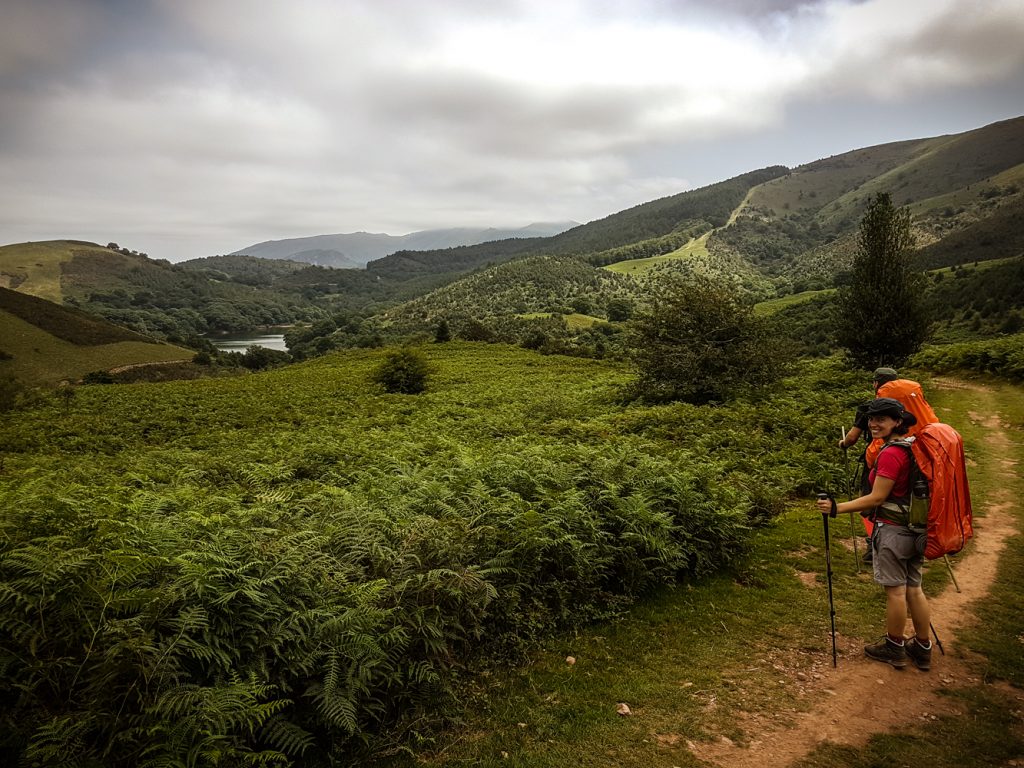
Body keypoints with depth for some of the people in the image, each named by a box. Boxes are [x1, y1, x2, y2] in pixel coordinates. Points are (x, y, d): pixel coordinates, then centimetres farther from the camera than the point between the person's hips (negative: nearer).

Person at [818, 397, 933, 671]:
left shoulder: (890, 454, -20)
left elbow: (877, 498, -20)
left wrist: (836, 508, -18)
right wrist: (868, 509, 20)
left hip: (893, 530, -9)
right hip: (915, 529, 9)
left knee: (895, 590, 5)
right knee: (913, 588, 16)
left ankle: (894, 648, 19)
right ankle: (922, 649, 26)